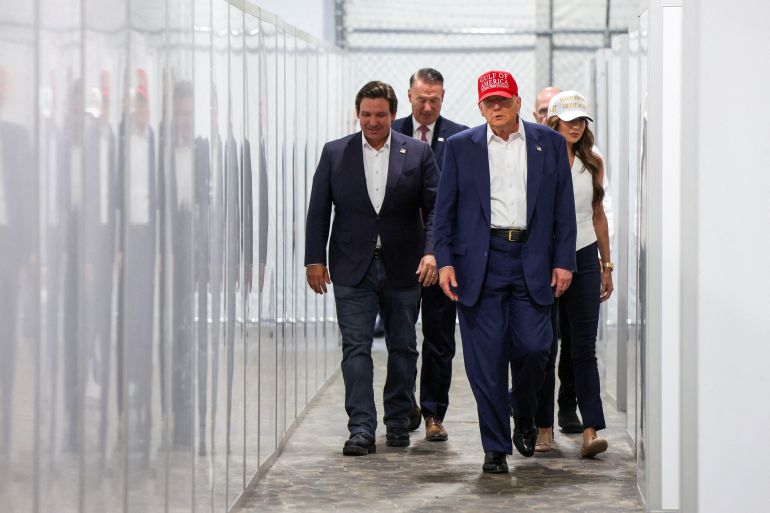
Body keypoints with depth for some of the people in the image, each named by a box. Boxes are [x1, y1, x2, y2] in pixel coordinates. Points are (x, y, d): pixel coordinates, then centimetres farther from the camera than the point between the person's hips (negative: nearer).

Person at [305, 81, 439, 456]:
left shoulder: (418, 154, 1)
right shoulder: (335, 153, 3)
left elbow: (434, 209, -1)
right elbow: (318, 210, 4)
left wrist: (431, 252, -15)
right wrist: (315, 259, -2)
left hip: (402, 268, 1)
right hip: (353, 267, 0)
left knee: (403, 348, 10)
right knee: (356, 347, -7)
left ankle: (398, 422, 23)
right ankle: (361, 429, -9)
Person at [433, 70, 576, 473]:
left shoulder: (549, 144, 7)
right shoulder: (461, 147, 7)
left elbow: (564, 208, 7)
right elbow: (445, 209, 7)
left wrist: (563, 261, 0)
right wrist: (444, 260, -3)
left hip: (532, 262, 0)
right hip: (480, 264, 0)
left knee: (532, 347, -6)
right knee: (485, 360, -2)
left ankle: (524, 416, 25)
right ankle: (495, 447, 7)